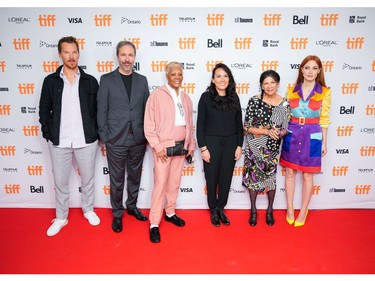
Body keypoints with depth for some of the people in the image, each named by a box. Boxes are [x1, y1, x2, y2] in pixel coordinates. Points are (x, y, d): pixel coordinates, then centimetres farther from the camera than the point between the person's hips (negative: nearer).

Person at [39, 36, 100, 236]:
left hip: (86, 141, 0)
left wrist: (97, 134, 0)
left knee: (87, 179, 14)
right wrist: (48, 134, -1)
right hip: (59, 142, 1)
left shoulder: (90, 81, 2)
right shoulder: (50, 81, 3)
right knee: (60, 181, 12)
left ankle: (88, 210, 36)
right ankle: (61, 218, 31)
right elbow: (44, 111, 7)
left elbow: (98, 110, 5)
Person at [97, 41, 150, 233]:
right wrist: (104, 137, -6)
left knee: (135, 176, 16)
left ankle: (132, 206, 36)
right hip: (116, 139, -2)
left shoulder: (142, 80, 6)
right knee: (116, 179, 9)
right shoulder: (107, 79, -2)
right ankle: (117, 213, 27)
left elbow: (146, 109, 7)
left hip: (138, 139, 3)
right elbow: (102, 111, -3)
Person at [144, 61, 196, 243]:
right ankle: (154, 223, 8)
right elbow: (149, 124, -9)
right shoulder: (157, 95, -6)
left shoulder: (186, 98, 10)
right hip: (163, 147, -5)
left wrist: (191, 145, 13)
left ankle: (170, 212, 32)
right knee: (160, 184, -3)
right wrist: (157, 146, -12)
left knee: (175, 182, 14)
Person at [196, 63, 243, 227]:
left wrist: (239, 146, 3)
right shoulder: (206, 97, -4)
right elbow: (200, 124, -6)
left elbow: (239, 124, 8)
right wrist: (203, 148, -10)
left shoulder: (234, 98, 5)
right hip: (211, 143, -3)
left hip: (230, 144, 3)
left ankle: (221, 209, 30)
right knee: (212, 178, 8)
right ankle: (213, 210, 27)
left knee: (226, 178, 11)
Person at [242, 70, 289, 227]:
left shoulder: (284, 104, -3)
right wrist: (267, 131, -21)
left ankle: (270, 210, 33)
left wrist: (279, 133, -21)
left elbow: (286, 129, 2)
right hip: (254, 147, -1)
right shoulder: (254, 101, -9)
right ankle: (253, 210, 28)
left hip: (273, 148, 2)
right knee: (253, 176, 8)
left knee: (271, 177, 12)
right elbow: (247, 127, -11)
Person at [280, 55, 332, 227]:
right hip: (292, 134, 2)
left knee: (307, 175, 7)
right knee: (290, 172, 8)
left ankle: (303, 211, 24)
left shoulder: (325, 92, -1)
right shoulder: (291, 90, 3)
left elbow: (324, 119, 2)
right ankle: (290, 209, 24)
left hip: (312, 136, -1)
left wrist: (324, 142, 3)